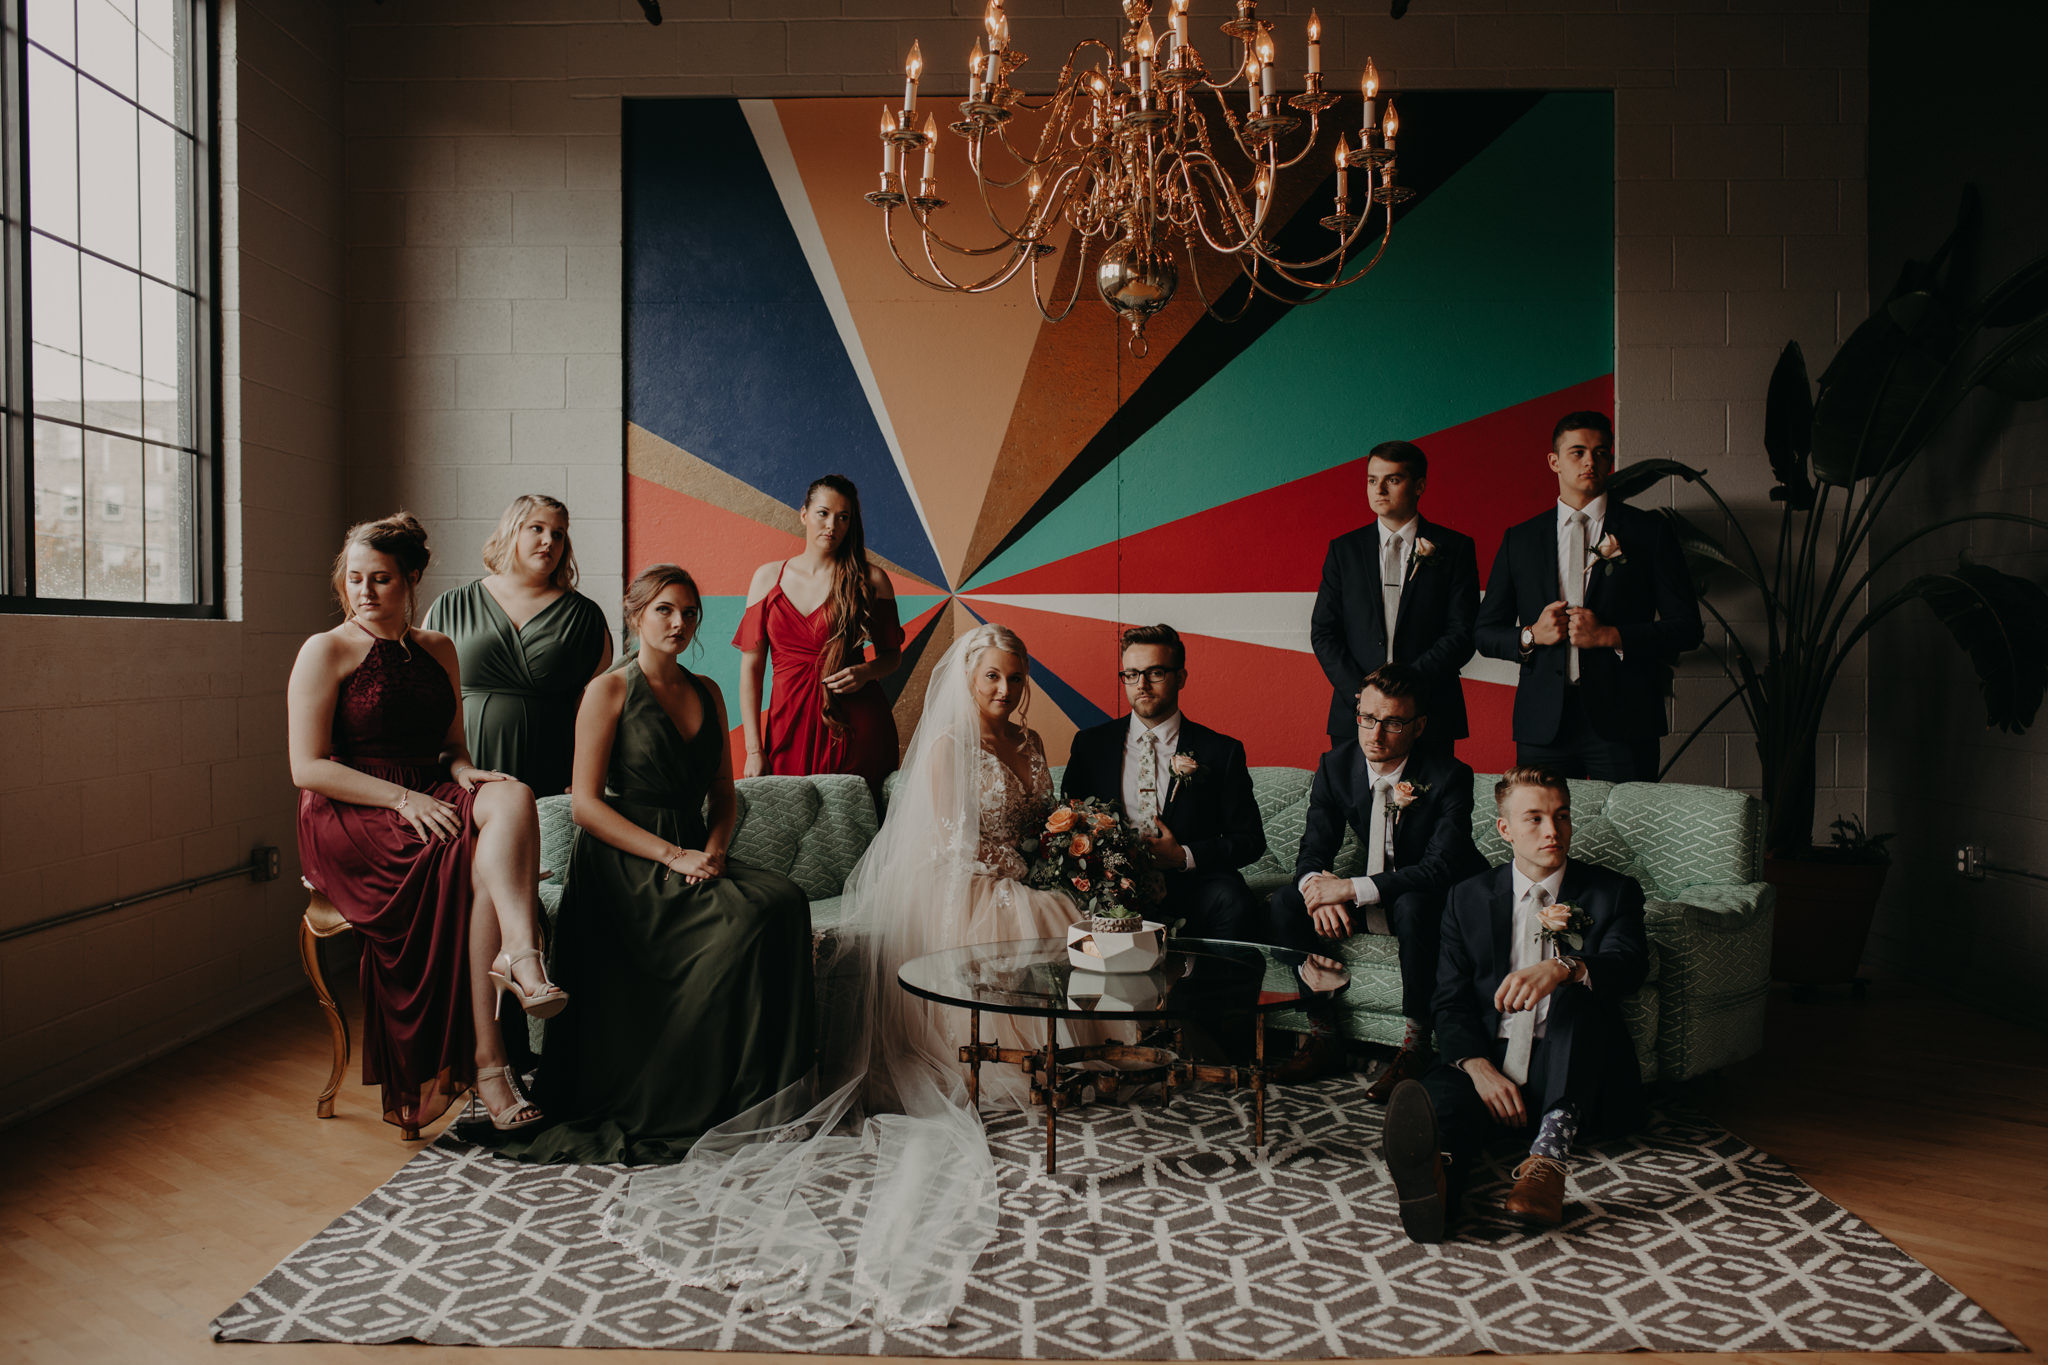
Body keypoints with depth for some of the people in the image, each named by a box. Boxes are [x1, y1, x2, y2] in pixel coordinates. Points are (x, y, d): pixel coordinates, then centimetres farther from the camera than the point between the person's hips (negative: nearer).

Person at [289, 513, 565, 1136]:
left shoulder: (439, 650, 17)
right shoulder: (326, 651, 0)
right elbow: (308, 768, -8)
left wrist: (467, 773, -5)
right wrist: (402, 797, -19)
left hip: (430, 801, 5)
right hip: (347, 820, -4)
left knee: (512, 798, -29)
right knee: (483, 859, -30)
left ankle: (517, 957, -42)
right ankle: (488, 1057, -31)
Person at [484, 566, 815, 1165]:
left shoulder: (707, 693, 16)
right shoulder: (609, 691, -1)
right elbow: (586, 804, -8)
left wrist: (713, 850, -4)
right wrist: (672, 856, -16)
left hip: (695, 853, 6)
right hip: (624, 865, -5)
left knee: (784, 899, -25)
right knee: (747, 918, -30)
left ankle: (760, 1087, -17)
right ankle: (665, 1109, -18)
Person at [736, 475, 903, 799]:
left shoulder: (870, 580, 4)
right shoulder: (769, 577, 8)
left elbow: (892, 653, 13)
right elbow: (751, 667, 6)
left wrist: (866, 672, -11)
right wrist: (754, 750, -1)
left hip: (857, 725, -1)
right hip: (791, 725, 1)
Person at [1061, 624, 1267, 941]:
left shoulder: (1221, 752, 6)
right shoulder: (1091, 744, 12)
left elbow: (1251, 840, 6)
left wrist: (1184, 856, -10)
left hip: (1189, 885, -1)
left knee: (1232, 901, -34)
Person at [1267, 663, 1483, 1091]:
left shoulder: (1449, 777, -22)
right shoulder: (1336, 766, -7)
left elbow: (1440, 869, -30)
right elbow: (1312, 851, -6)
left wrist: (1350, 889, -36)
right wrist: (1321, 891, -31)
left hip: (1432, 904, -5)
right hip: (1369, 900, 5)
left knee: (1412, 904, -38)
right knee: (1285, 902, -16)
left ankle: (1414, 1044, -25)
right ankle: (1324, 1030, -8)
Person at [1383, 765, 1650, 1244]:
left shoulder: (1613, 893, 10)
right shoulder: (1468, 898, 14)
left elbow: (1630, 964, -12)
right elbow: (1451, 1003, 6)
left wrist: (1562, 968, -36)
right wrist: (1479, 1067, -17)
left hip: (1572, 1080, 0)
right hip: (1490, 1067, 1)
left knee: (1578, 991, -31)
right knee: (1439, 1095, -33)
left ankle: (1551, 1150, -48)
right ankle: (1433, 1173, -67)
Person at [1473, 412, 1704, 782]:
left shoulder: (1649, 532, 7)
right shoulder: (1519, 539, 12)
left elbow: (1687, 628, 3)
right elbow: (1485, 633, 13)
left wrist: (1611, 636, -10)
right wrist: (1531, 635, -7)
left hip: (1623, 722, -1)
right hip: (1543, 724, 1)